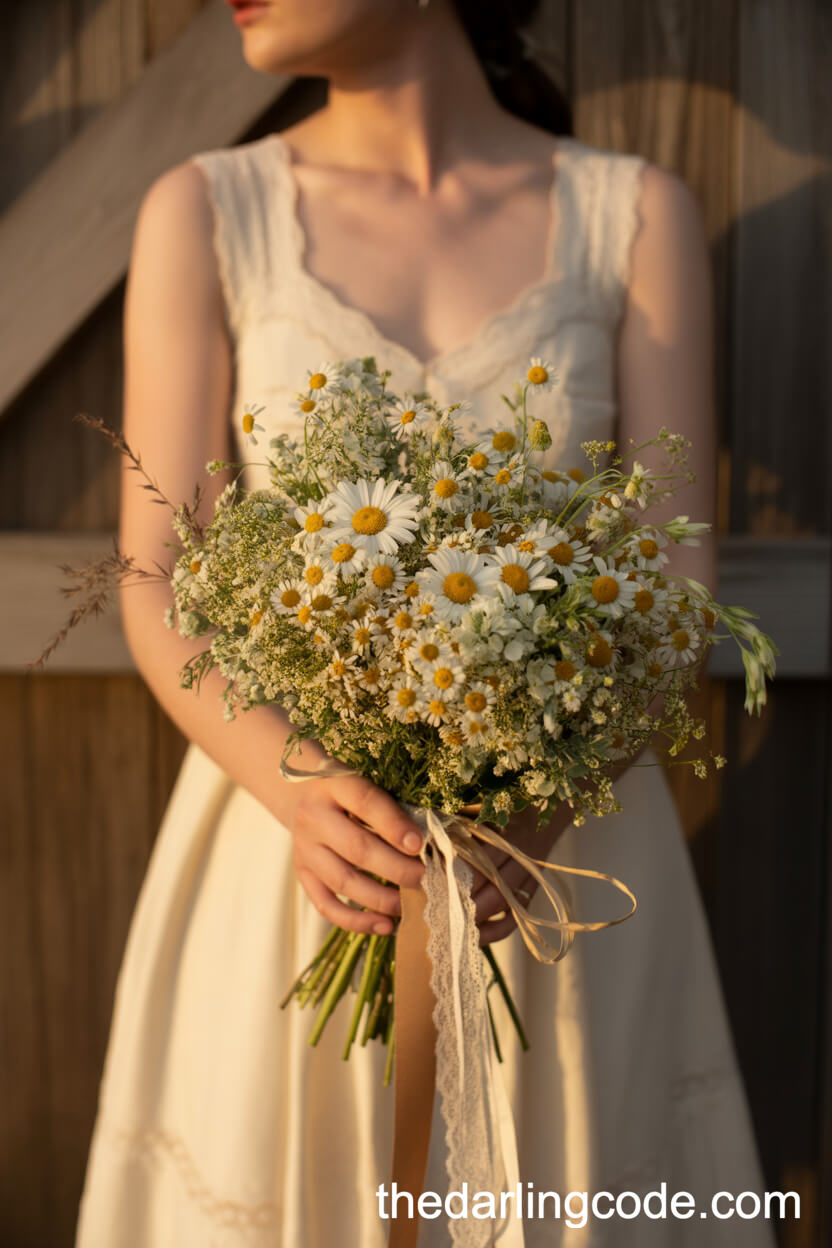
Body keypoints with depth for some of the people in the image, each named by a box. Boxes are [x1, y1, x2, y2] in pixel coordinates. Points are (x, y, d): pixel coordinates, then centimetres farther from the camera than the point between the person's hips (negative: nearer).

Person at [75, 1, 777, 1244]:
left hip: (563, 837, 1)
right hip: (294, 825, 0)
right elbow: (158, 587, -6)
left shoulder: (639, 212, -1)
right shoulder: (202, 212, -1)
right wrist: (296, 785, -24)